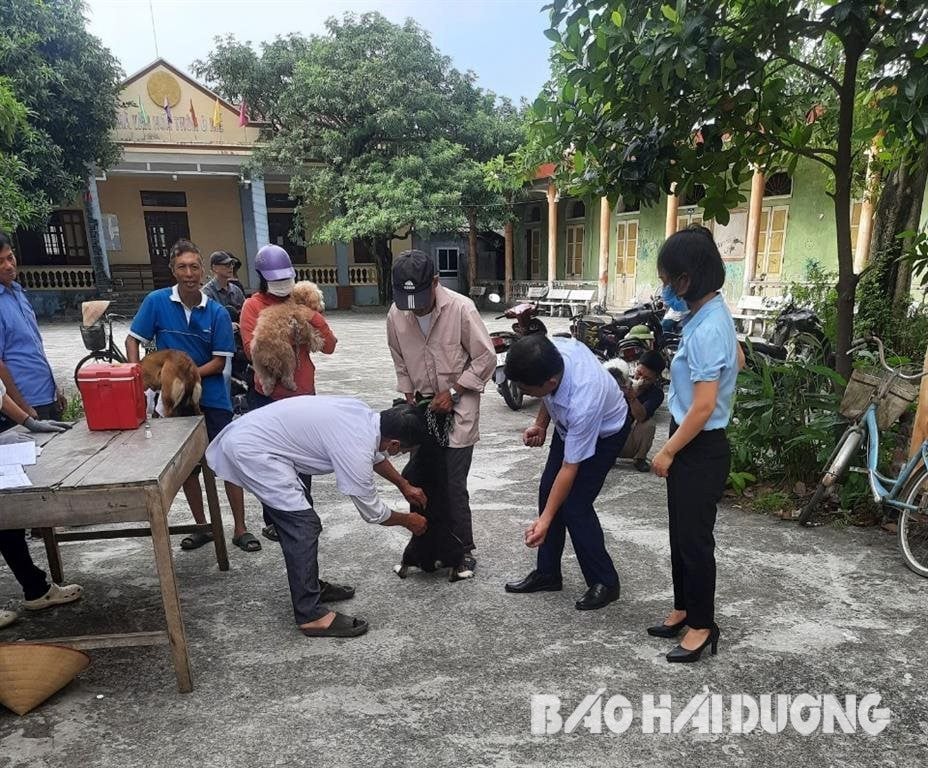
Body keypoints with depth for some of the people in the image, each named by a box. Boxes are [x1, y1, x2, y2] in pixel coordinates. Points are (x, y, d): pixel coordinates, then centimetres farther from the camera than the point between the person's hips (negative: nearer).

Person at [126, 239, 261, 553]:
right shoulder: (156, 301, -6)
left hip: (212, 398, -1)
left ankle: (240, 529, 14)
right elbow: (132, 340, 0)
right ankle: (202, 527, 30)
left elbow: (219, 362, -7)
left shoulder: (217, 312, -8)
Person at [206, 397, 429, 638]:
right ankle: (311, 615, 0)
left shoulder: (364, 414, 1)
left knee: (297, 521, 18)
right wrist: (408, 521, 10)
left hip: (249, 434, 10)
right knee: (303, 526, -9)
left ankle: (310, 587, 31)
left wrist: (404, 486, 33)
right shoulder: (355, 450, -23)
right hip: (252, 450, -10)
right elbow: (372, 511, -7)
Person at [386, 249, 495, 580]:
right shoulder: (395, 315, -6)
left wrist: (453, 391, -15)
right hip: (424, 406, 5)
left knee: (453, 484, -4)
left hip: (458, 405, -4)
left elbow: (486, 358, -12)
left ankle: (464, 550, 16)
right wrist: (410, 400, 7)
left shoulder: (461, 308, -19)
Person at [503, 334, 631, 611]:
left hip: (605, 431, -7)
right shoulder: (551, 351, -28)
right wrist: (540, 424, -10)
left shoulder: (582, 403, -44)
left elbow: (569, 468, -34)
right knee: (547, 492, 5)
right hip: (568, 425, 7)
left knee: (575, 505, -11)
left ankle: (605, 582, 10)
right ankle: (547, 573, 19)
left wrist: (545, 520, -30)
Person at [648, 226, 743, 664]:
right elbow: (738, 361, 24)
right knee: (681, 534, 19)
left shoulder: (706, 329, -25)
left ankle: (703, 625, 22)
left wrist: (667, 452, -16)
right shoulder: (713, 314, 6)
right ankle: (684, 609, 35)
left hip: (700, 450, -10)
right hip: (690, 445, 10)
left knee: (695, 538, 5)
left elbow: (703, 408, -26)